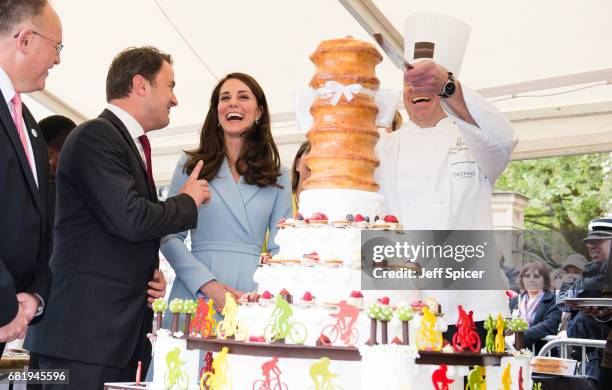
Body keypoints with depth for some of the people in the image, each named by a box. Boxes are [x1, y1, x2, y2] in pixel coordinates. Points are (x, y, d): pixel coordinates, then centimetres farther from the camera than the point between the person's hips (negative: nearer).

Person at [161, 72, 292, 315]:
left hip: (253, 291, 1)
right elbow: (170, 236, 2)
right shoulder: (191, 165, 8)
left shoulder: (278, 177, 11)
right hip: (195, 291, 0)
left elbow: (280, 247, 8)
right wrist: (209, 285, -12)